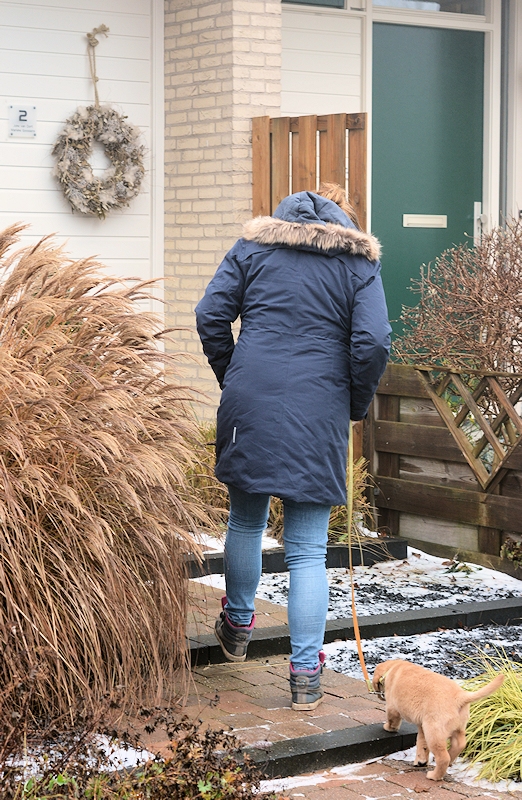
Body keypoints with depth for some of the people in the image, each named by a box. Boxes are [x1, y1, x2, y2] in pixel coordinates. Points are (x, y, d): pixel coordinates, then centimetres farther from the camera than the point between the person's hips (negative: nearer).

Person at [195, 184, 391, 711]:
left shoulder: (254, 245, 11)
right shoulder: (359, 259, 7)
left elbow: (210, 315, 3)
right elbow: (373, 342, -5)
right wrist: (356, 405, 8)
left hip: (249, 404, 1)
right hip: (319, 412, -1)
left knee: (245, 520, 22)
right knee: (308, 549, 2)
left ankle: (238, 627, 38)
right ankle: (306, 674, 3)